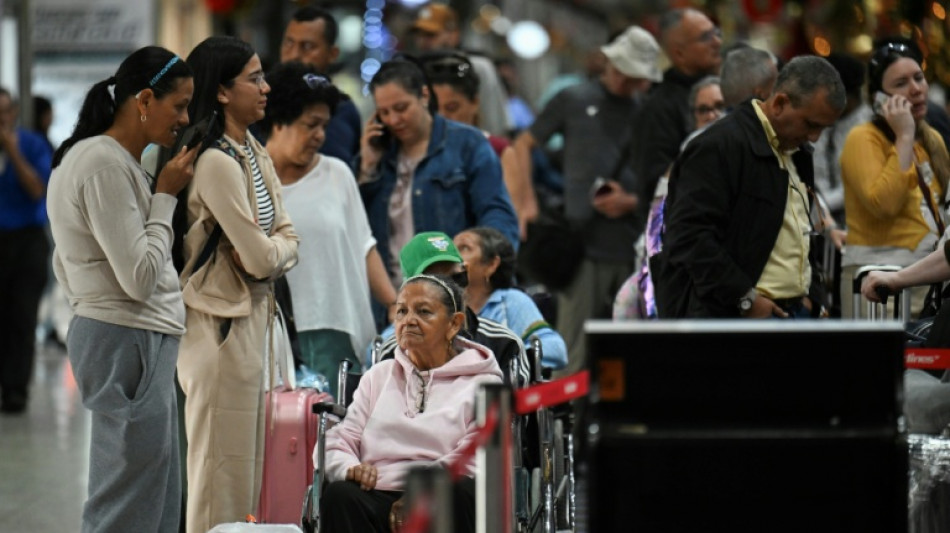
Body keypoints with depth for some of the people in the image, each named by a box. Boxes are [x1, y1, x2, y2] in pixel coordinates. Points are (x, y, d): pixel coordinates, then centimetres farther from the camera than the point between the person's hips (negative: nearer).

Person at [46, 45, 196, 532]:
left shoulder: (98, 158, 15)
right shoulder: (105, 165, -17)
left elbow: (64, 266, 22)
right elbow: (140, 277, -20)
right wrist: (165, 196, -11)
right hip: (129, 343, -11)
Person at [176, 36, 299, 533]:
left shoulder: (255, 154, 11)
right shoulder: (216, 163, -19)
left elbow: (287, 240, 9)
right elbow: (260, 258, -19)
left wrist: (266, 252, -11)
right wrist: (266, 254, 2)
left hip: (252, 319, 10)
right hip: (221, 326, -10)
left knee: (247, 473, 13)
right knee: (221, 474, -5)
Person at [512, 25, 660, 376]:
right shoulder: (575, 101, 8)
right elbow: (523, 145, 14)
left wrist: (631, 202, -5)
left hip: (634, 248, 2)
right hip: (584, 243, -2)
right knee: (575, 354, -6)